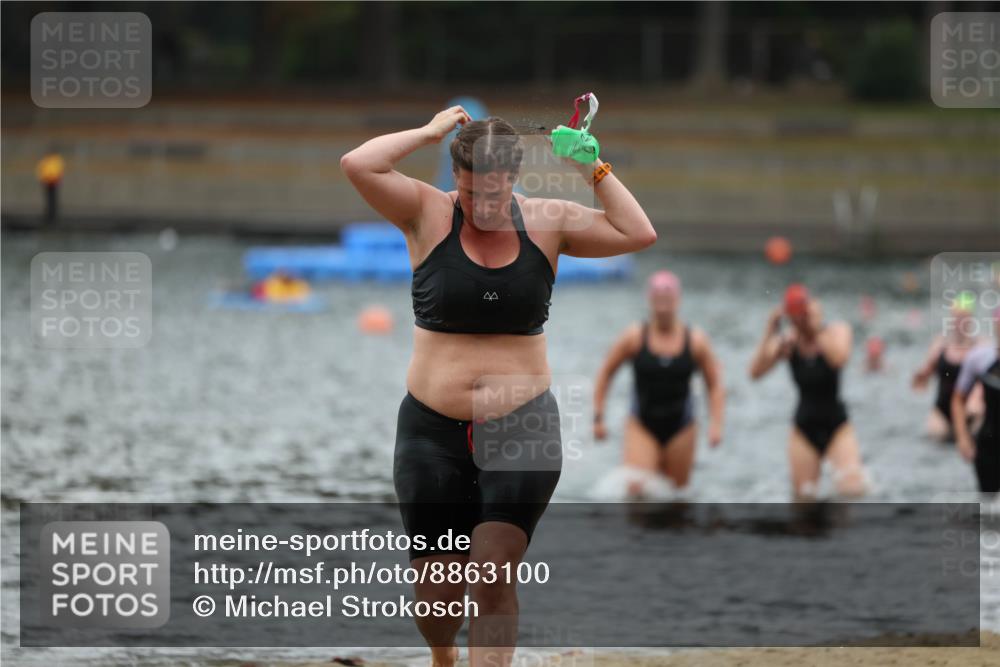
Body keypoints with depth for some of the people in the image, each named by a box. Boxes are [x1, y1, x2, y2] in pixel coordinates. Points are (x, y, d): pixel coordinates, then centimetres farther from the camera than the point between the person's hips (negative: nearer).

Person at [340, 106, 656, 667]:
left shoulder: (547, 223, 3)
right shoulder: (428, 214, -2)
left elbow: (638, 233, -2)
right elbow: (357, 165, -16)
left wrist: (593, 169, -5)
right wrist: (432, 131, -9)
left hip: (521, 430, 0)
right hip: (433, 431, 0)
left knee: (494, 577, -15)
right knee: (438, 589, 5)